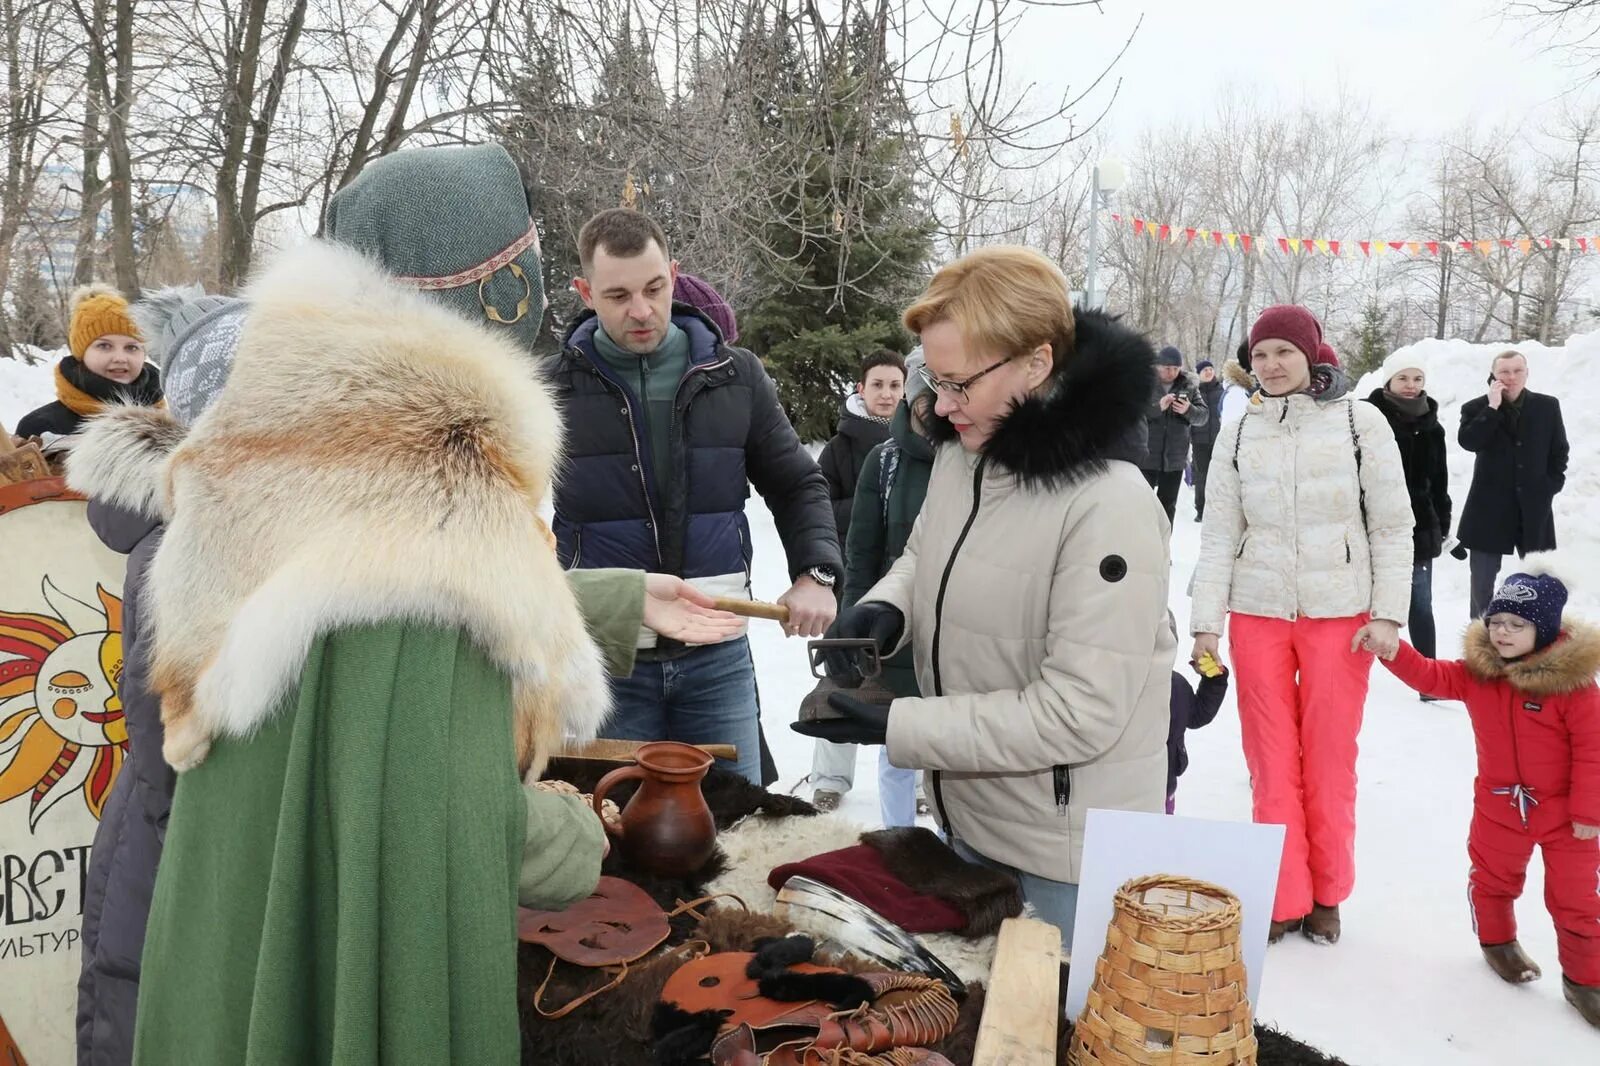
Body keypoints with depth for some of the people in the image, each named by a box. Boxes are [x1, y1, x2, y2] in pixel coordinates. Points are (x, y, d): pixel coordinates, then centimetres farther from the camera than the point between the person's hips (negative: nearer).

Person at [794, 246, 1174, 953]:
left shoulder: (1107, 502, -27)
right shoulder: (960, 451, -3)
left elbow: (1079, 713, -27)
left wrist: (897, 726, -25)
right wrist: (885, 607, -9)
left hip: (1065, 856, -7)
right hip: (967, 816, 7)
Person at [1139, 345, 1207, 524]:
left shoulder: (1189, 385, 4)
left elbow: (1204, 416, 2)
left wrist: (1188, 410, -19)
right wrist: (1157, 407, -28)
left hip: (1175, 458, 3)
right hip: (1145, 456, -3)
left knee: (1168, 505, 13)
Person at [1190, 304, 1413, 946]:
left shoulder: (1360, 423, -1)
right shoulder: (1239, 434, 5)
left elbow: (1392, 526, 0)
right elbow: (1219, 534, 5)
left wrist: (1388, 614, -6)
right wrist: (1206, 621, 0)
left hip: (1340, 615, -2)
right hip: (1258, 615, 2)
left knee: (1330, 762, 7)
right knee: (1271, 762, 5)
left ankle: (1326, 895, 25)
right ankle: (1284, 899, 18)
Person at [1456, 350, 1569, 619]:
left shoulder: (1547, 406, 5)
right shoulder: (1476, 408, -1)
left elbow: (1559, 451, 10)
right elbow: (1467, 441, -19)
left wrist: (1552, 485, 0)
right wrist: (1492, 408, -20)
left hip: (1534, 507, 2)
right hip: (1489, 508, -2)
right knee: (1482, 582, 3)